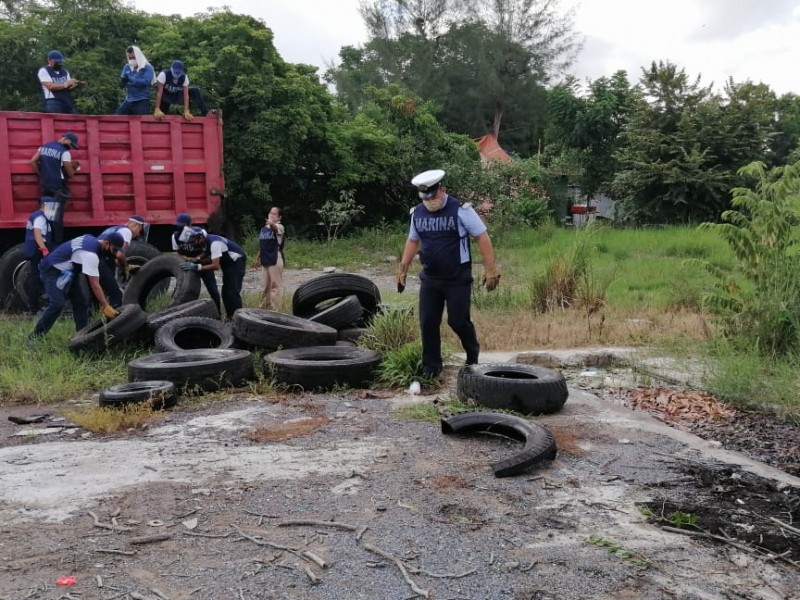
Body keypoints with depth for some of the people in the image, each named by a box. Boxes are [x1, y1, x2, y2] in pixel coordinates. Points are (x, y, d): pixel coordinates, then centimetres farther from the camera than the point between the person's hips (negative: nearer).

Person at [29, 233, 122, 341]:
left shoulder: (92, 240, 0)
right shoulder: (90, 254, -29)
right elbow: (94, 284, -32)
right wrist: (105, 307, -34)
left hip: (65, 271, 10)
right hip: (52, 270, -10)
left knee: (81, 302, 6)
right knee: (57, 304, -24)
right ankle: (34, 337, -18)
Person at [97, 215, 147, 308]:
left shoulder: (113, 229, 28)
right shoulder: (126, 231, 0)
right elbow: (120, 254, -14)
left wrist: (125, 268, 21)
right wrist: (125, 270, 2)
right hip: (100, 263, -9)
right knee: (116, 294, -4)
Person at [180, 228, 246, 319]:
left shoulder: (214, 243, -32)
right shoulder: (204, 242, -5)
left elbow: (215, 266, -36)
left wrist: (196, 267, -39)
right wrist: (195, 260, -8)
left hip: (237, 261, -10)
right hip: (228, 263, 10)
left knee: (233, 291, -15)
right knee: (226, 290, 10)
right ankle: (230, 315, 17)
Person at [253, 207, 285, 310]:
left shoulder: (279, 227, -8)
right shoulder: (263, 229, 14)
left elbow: (275, 228, -34)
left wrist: (272, 224, -56)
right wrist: (257, 258, 23)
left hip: (275, 261, -8)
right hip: (265, 261, 8)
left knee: (276, 286, -5)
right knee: (265, 286, 16)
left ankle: (275, 311, -2)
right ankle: (264, 308, 26)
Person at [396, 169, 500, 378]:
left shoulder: (460, 210, -11)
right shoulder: (417, 213, 5)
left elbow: (482, 237, -10)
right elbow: (412, 241, 18)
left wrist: (490, 269, -14)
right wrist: (403, 268, 13)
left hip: (458, 278, -4)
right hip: (430, 278, 5)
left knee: (458, 320, -1)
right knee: (428, 322, 3)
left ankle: (473, 354, 28)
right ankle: (431, 365, 18)